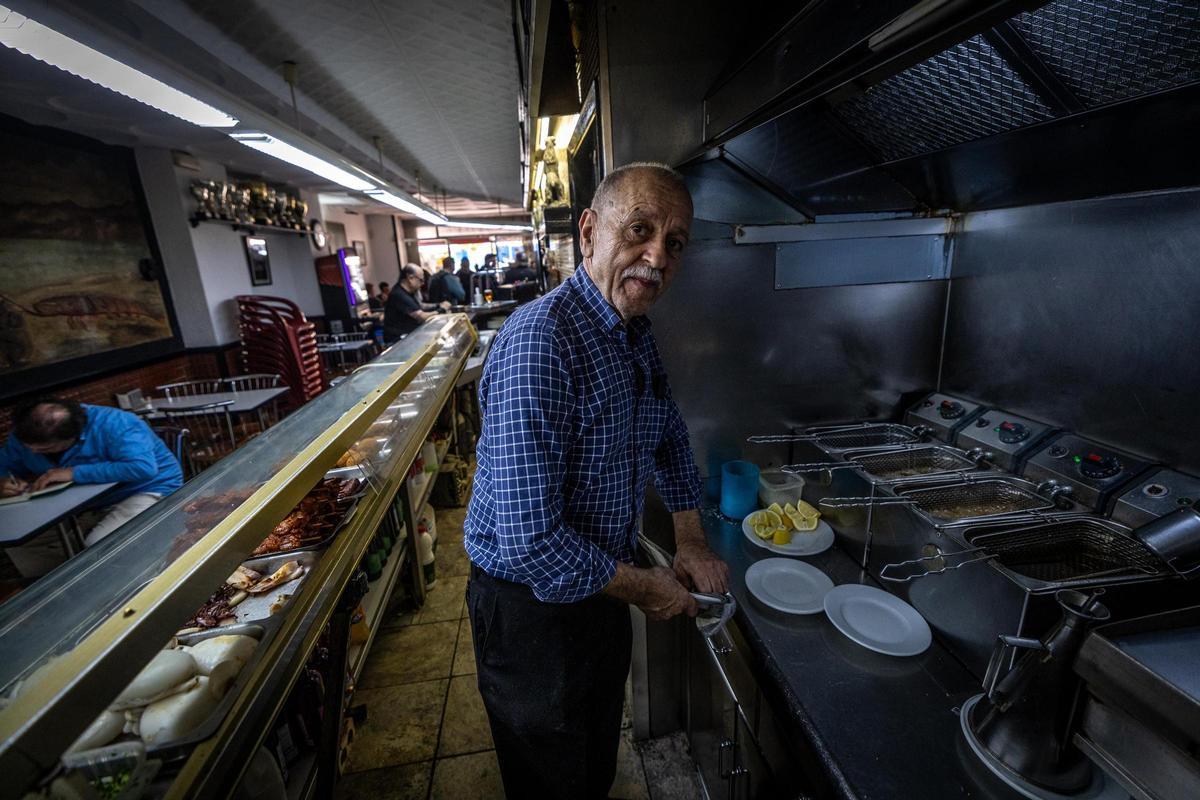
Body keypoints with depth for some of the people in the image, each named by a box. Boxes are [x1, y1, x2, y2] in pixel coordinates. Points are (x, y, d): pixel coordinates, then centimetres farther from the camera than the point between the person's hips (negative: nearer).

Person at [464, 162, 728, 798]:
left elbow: (669, 439, 13)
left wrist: (690, 542, 5)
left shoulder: (637, 335, -1)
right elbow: (530, 543, -33)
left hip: (599, 585, 8)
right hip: (531, 605, -7)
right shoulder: (540, 341, -31)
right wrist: (646, 588, -17)